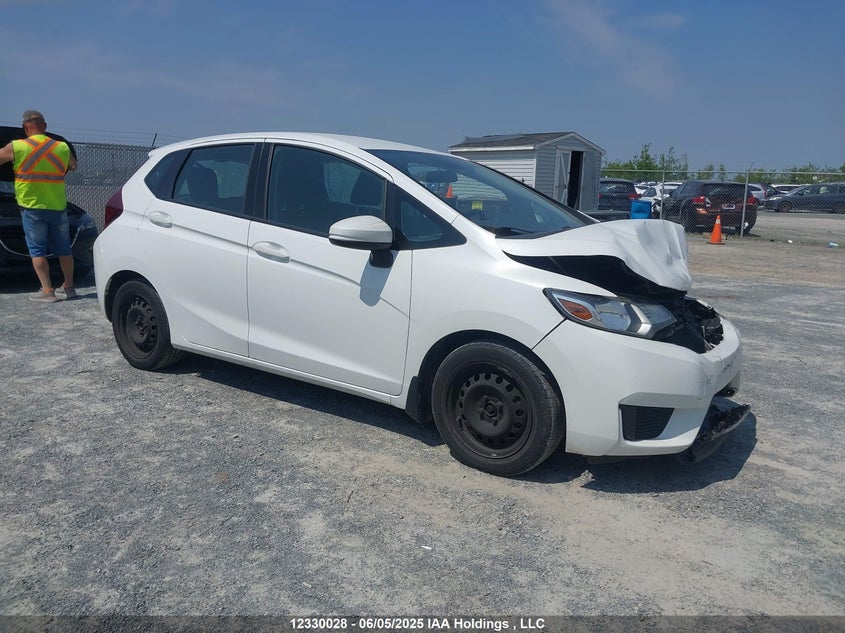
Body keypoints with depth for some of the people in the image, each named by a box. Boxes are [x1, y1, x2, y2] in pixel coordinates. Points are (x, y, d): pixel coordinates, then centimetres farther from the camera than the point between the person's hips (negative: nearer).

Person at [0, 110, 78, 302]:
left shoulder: (16, 147, -5)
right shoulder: (62, 147, 4)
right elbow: (73, 165, 22)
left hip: (32, 207, -3)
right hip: (58, 207, 3)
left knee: (38, 250, 2)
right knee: (64, 249, 12)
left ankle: (47, 291, -3)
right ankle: (69, 287, 18)